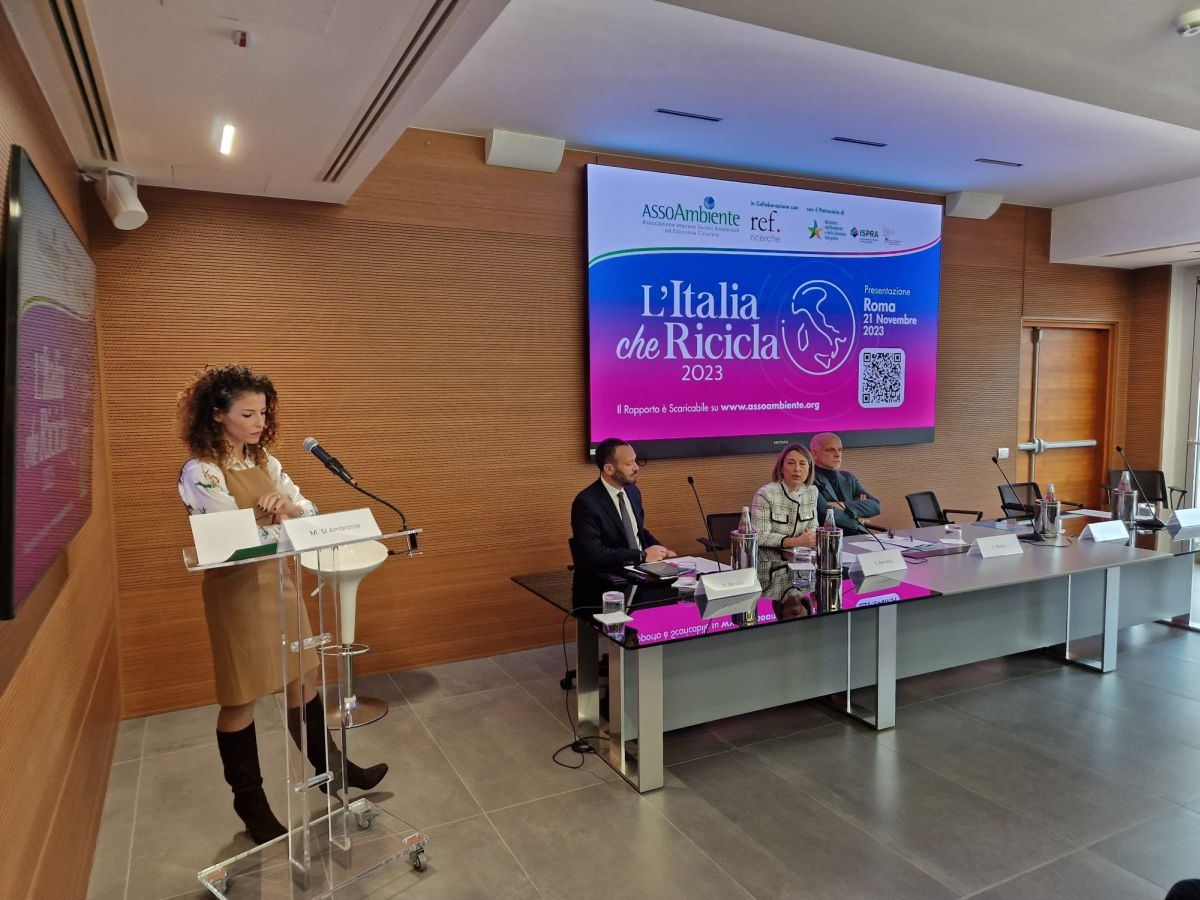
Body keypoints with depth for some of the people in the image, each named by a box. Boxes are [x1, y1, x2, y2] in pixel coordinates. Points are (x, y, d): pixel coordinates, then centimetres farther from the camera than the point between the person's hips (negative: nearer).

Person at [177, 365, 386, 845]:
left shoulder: (263, 461, 6)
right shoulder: (200, 472, -15)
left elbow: (309, 511, 0)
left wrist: (289, 508, -21)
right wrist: (287, 521, -19)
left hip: (277, 582, 6)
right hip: (237, 592, -6)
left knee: (301, 681, 17)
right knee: (241, 699, 9)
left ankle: (331, 767, 34)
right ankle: (250, 801, 28)